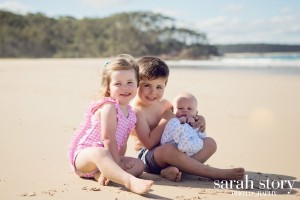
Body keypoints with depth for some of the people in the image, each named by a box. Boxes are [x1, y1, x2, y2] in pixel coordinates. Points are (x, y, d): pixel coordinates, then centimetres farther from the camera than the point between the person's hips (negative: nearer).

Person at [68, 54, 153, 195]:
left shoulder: (130, 113, 10)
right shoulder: (109, 107, -16)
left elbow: (122, 142, 11)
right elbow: (108, 138, -21)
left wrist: (120, 159, -8)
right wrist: (117, 163, -20)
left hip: (106, 157, 9)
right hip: (83, 155, -8)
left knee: (139, 165, -6)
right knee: (99, 153, -42)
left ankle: (101, 174, -28)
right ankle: (130, 182, -64)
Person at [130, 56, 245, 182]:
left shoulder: (164, 104, 10)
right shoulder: (136, 110, -14)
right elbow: (150, 144, -22)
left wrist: (199, 120, 2)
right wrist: (166, 120, -16)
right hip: (148, 156, -8)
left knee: (210, 143, -3)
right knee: (168, 149, -41)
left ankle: (174, 169, -29)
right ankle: (216, 173, -30)